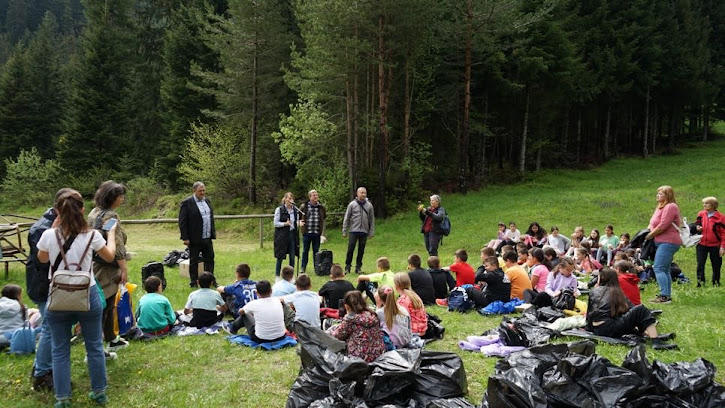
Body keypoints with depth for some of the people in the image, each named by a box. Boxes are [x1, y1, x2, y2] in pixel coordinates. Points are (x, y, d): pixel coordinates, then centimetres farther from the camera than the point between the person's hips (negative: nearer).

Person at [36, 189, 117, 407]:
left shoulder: (49, 235, -12)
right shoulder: (91, 235, -12)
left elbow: (42, 258, 10)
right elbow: (109, 256, 7)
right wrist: (112, 234, 23)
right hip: (88, 295, 0)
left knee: (60, 350, 13)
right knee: (94, 346, 15)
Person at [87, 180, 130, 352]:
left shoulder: (94, 212, 10)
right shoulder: (111, 216, -19)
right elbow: (118, 247, -20)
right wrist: (124, 269, -15)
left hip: (95, 265, 9)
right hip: (107, 268, -9)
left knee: (108, 305, 21)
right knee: (104, 307, -4)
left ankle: (112, 339, 35)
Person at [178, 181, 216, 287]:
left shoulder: (207, 201, 11)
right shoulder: (187, 203, -10)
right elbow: (182, 221, -12)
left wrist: (213, 233, 13)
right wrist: (185, 238, -15)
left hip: (207, 238, 6)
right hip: (195, 239, -6)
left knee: (210, 259, 10)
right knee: (194, 261, 6)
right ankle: (193, 282, 15)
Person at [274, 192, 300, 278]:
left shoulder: (295, 210, 8)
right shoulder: (279, 209, -6)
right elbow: (276, 223, -8)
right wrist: (285, 223, -20)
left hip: (292, 234, 4)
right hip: (282, 236, -4)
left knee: (292, 257, 5)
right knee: (280, 257, 1)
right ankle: (277, 276, 13)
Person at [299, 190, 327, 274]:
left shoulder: (321, 207, 5)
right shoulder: (304, 206, 0)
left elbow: (324, 220, 11)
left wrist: (323, 234, 6)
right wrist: (300, 222, -7)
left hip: (317, 233, 1)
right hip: (307, 233, -1)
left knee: (316, 251, 9)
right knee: (305, 251, 6)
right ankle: (303, 267, 16)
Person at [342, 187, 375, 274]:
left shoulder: (369, 205, 6)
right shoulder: (352, 204, 0)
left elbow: (372, 220, 9)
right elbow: (346, 218, 3)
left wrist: (372, 232, 4)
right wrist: (344, 231, -1)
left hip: (364, 231, 2)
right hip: (353, 231, -2)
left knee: (361, 250, 6)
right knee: (350, 249, -4)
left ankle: (358, 267, 16)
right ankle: (347, 267, 5)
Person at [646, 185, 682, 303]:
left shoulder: (670, 207, -12)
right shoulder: (661, 207, 21)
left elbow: (662, 226, -19)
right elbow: (654, 224, 22)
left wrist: (650, 235, -10)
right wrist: (649, 233, 6)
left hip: (668, 242, -11)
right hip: (662, 242, 11)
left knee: (658, 268, -14)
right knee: (665, 270, 12)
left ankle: (664, 296, -16)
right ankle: (668, 296, 16)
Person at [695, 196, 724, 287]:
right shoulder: (701, 214, 3)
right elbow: (697, 224, 21)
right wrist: (697, 228, -4)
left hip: (715, 245, -3)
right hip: (702, 244, 3)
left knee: (716, 266, 8)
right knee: (700, 264, -3)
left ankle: (716, 283, 20)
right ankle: (700, 281, 3)